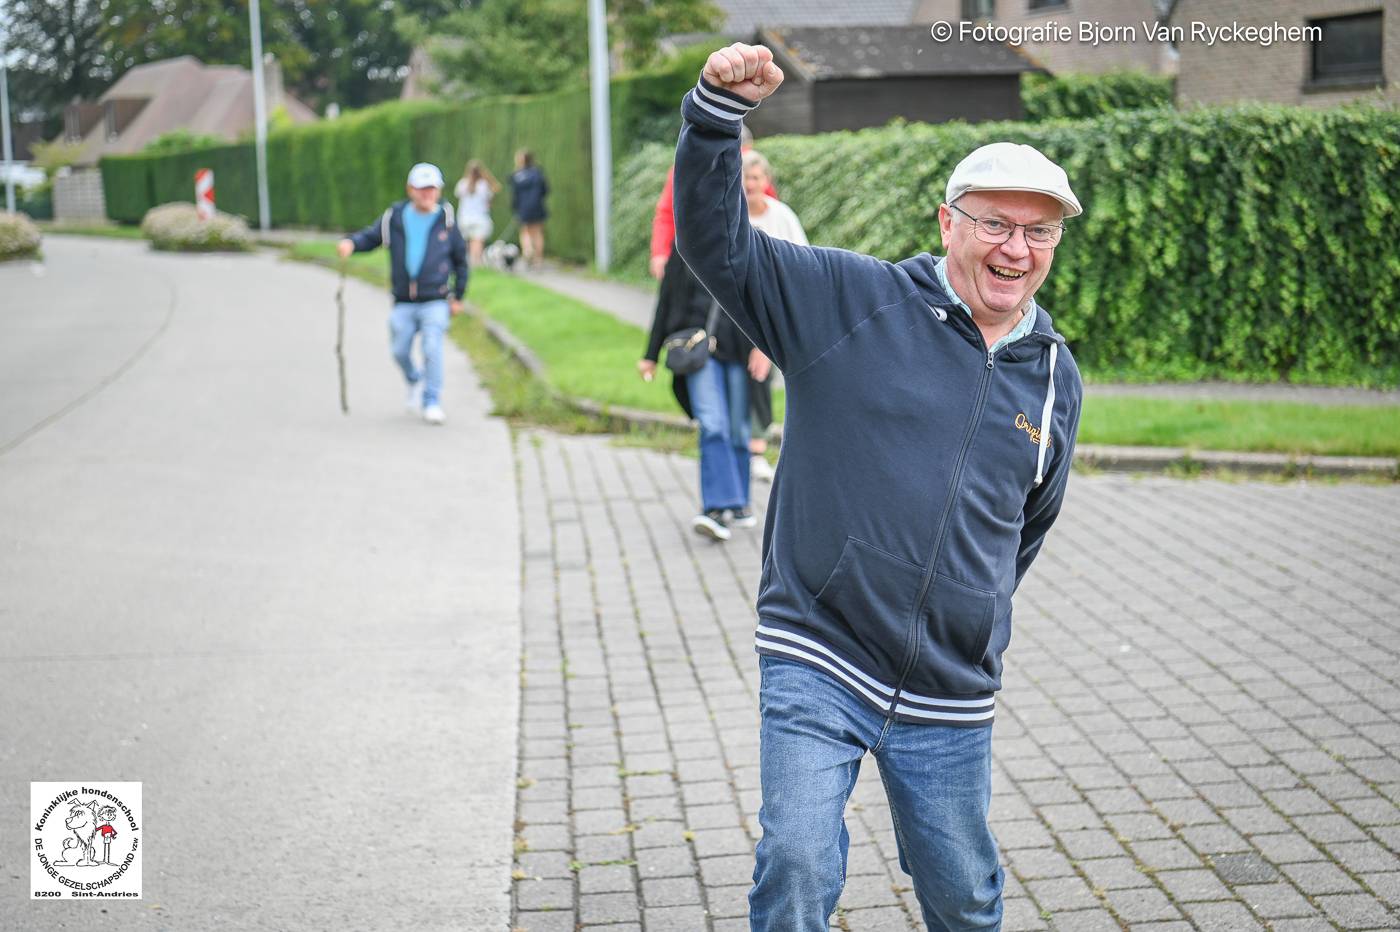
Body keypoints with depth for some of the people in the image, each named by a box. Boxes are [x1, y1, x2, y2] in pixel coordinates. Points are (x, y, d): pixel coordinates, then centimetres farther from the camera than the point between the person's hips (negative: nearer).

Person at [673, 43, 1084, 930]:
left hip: (951, 701, 4)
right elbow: (716, 240, -12)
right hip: (817, 666, -4)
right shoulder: (852, 300, -5)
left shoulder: (1056, 377, 8)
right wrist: (719, 109, -26)